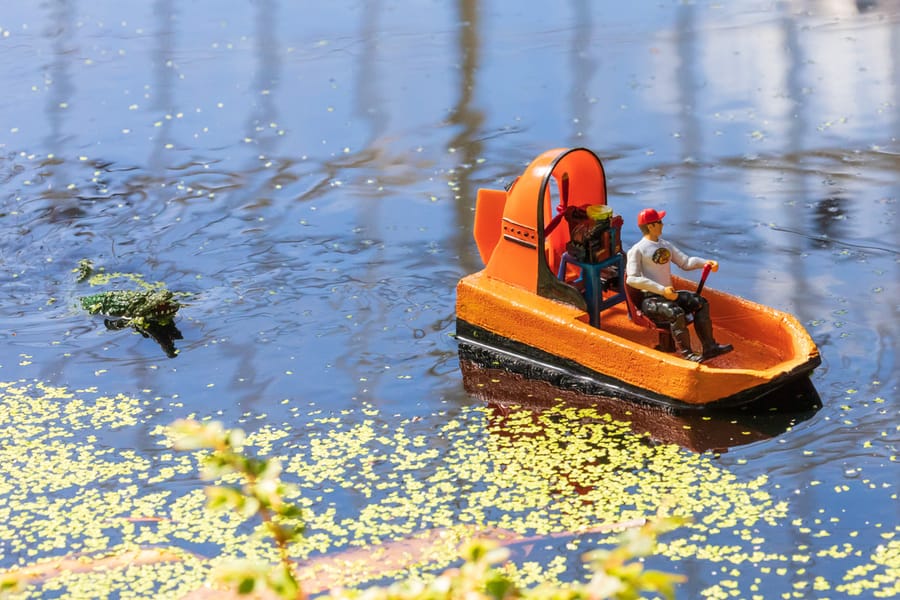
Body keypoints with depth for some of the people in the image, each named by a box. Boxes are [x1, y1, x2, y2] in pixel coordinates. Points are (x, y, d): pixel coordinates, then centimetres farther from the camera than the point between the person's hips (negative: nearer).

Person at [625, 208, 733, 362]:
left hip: (669, 295, 8)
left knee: (700, 303, -7)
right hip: (649, 299, -8)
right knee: (677, 313, -32)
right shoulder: (637, 250, -8)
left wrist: (705, 262, -1)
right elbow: (632, 279, -18)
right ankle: (686, 354, -23)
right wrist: (662, 290, -23)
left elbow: (685, 262, 19)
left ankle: (709, 347, -10)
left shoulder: (666, 245, 18)